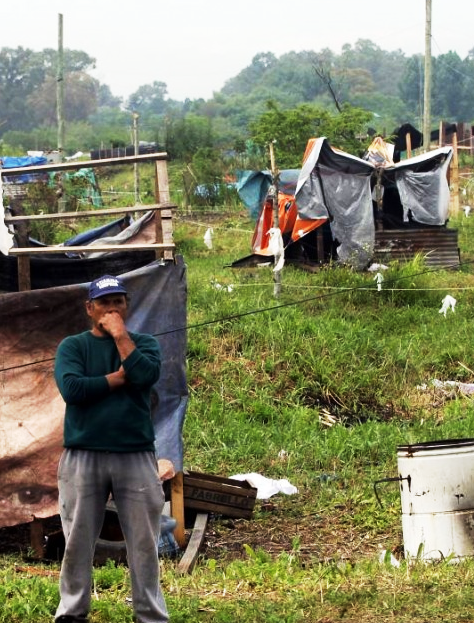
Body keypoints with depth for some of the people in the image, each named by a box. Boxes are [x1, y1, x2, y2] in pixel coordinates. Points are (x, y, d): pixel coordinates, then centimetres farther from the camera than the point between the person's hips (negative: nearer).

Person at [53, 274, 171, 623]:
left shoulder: (143, 343, 10)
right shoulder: (72, 346, 7)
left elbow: (146, 375, -12)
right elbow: (72, 389, -11)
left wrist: (120, 334, -6)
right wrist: (121, 376, -6)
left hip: (136, 457, 1)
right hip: (83, 457, -1)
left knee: (144, 544, 2)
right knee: (78, 542, 2)